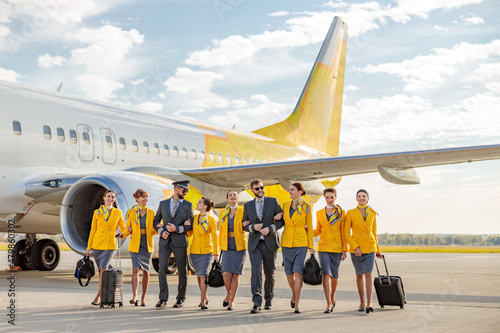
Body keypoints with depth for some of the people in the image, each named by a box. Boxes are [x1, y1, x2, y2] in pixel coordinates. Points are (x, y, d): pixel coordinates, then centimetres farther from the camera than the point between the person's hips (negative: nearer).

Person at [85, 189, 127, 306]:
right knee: (101, 270, 5)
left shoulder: (118, 212, 7)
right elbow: (93, 230, 9)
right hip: (97, 244, 1)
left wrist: (122, 233, -10)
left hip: (110, 245, -1)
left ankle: (98, 296, -9)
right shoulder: (97, 212, 7)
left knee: (103, 269, -15)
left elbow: (123, 228, 15)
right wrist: (88, 247, 7)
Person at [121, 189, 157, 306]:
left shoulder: (151, 213, 6)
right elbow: (128, 229, 9)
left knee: (145, 271, 5)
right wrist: (123, 234, -12)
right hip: (135, 245, -2)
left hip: (147, 245, 2)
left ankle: (143, 297, 14)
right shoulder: (132, 212, 2)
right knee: (135, 269, -14)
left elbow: (154, 230, 10)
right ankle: (134, 296, -20)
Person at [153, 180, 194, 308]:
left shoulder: (188, 205, 6)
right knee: (162, 269, -9)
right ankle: (163, 299, -3)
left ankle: (181, 298, 15)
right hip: (165, 241, 1)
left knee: (182, 271, 2)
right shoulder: (163, 204, 10)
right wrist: (161, 231, -2)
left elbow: (190, 225, 1)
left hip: (180, 241, -1)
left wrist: (177, 229, -13)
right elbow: (156, 221, 16)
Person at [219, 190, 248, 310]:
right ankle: (228, 294, 17)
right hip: (227, 247, 2)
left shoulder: (242, 211, 0)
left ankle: (232, 301, 8)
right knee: (226, 273, -10)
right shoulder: (223, 213, 10)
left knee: (235, 274, -2)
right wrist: (220, 243, 20)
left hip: (239, 247, -2)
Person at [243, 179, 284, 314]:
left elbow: (281, 220, 3)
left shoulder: (273, 201, 5)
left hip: (270, 243, 0)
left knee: (269, 274, 7)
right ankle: (257, 303, -17)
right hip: (254, 243, 0)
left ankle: (268, 300, 26)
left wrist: (270, 228, -14)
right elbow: (244, 225, 12)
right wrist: (253, 227, -9)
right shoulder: (248, 206, 11)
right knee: (256, 271, -15)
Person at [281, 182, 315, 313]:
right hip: (287, 242, 3)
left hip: (301, 243, -3)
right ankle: (294, 294, 33)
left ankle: (297, 303, -8)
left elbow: (309, 227, 2)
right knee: (289, 273, 7)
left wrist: (311, 246, 1)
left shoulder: (307, 207, 0)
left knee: (298, 272, -12)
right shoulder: (285, 205, 9)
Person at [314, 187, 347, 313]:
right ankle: (329, 303, -12)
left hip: (336, 247, 0)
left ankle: (332, 297, 31)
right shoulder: (319, 213, 9)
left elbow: (344, 232, 2)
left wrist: (345, 249, -2)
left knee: (334, 275, 7)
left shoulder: (341, 212, 3)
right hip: (323, 247, 1)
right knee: (326, 274, -12)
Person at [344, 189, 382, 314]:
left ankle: (369, 304, -15)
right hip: (356, 248, -1)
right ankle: (362, 302, 22)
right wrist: (355, 247, -14)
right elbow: (346, 233, -3)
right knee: (359, 275, 8)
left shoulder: (372, 213, 7)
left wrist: (378, 250, 17)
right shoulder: (351, 213, -1)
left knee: (368, 273, -13)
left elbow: (374, 232, 15)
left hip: (370, 247, 1)